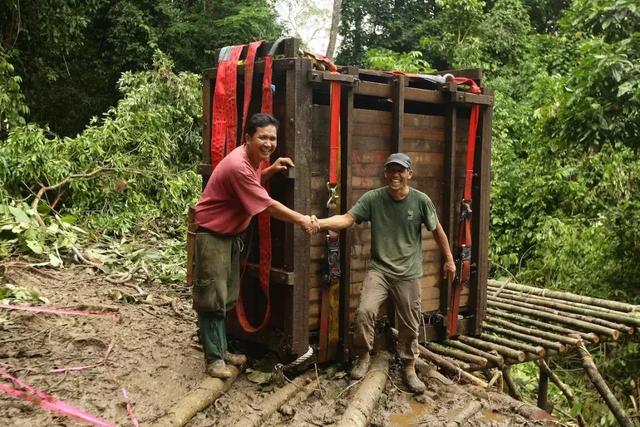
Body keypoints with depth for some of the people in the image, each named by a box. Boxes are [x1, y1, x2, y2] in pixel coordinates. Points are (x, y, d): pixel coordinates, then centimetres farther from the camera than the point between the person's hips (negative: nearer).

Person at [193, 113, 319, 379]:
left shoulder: (252, 159, 2)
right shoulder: (238, 165, -28)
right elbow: (268, 206, -25)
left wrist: (271, 170, 2)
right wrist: (302, 220, -16)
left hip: (231, 234, 10)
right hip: (212, 235, -10)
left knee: (226, 297, 15)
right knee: (212, 298, -4)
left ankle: (221, 350, 26)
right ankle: (213, 358, 5)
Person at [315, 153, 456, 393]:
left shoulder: (420, 201, -7)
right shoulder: (372, 198, -8)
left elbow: (437, 230, 6)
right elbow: (347, 219, -16)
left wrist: (449, 259, 15)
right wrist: (319, 223, -34)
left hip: (409, 274, 1)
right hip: (379, 269, 0)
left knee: (409, 325, 9)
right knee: (364, 312, -18)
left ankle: (409, 368, 30)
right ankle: (363, 357, 8)